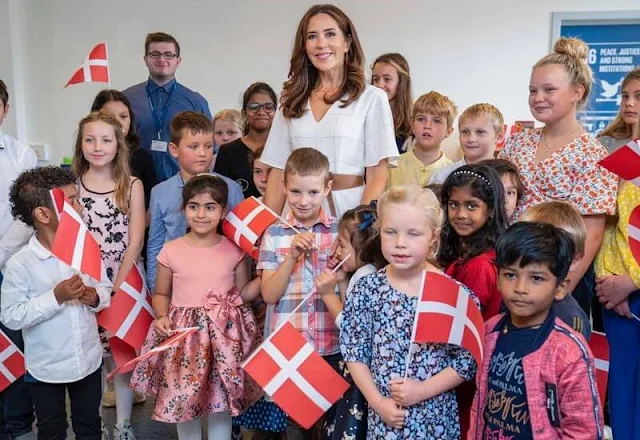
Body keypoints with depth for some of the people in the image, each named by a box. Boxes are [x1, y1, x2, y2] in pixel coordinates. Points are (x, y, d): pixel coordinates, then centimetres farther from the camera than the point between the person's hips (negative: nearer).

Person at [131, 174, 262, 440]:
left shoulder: (234, 250, -2)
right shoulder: (171, 251, -4)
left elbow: (243, 293, 8)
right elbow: (161, 294, 8)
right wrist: (162, 317, -11)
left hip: (226, 334, 0)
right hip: (184, 336, 0)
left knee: (221, 402, 12)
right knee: (185, 401, 11)